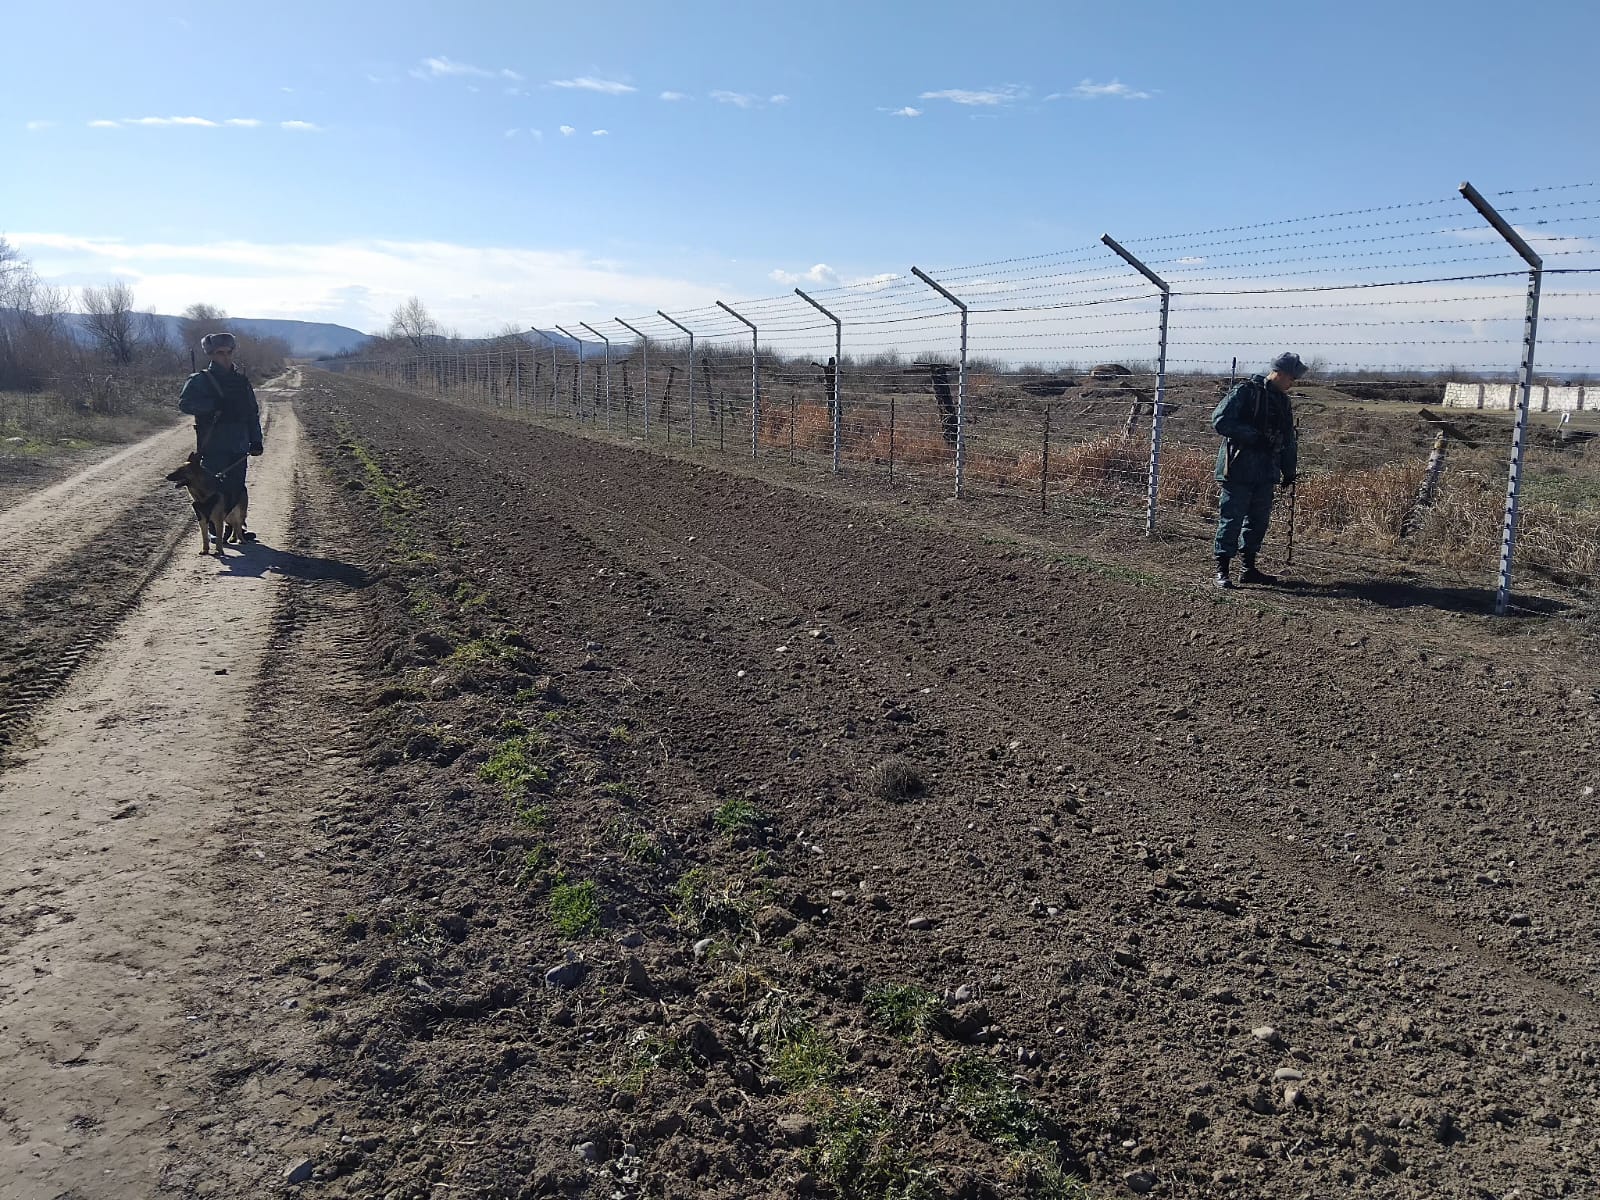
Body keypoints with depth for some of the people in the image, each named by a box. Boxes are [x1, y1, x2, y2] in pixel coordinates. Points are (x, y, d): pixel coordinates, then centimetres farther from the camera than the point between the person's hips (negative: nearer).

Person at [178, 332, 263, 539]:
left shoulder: (241, 380, 14)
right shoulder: (201, 380, 0)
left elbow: (253, 412, 17)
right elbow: (185, 403, -12)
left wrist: (256, 440, 10)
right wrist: (214, 405, -21)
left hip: (238, 446, 4)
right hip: (213, 447, -4)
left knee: (237, 490, 3)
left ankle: (237, 528, 10)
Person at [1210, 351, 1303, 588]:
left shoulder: (1282, 400, 16)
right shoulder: (1246, 391, -8)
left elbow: (1288, 439, 24)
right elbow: (1220, 421, -17)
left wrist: (1289, 470, 21)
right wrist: (1254, 437, -19)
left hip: (1266, 471, 8)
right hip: (1239, 469, -8)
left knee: (1259, 519, 10)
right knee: (1232, 519, -5)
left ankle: (1250, 568, 19)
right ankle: (1222, 571, 0)